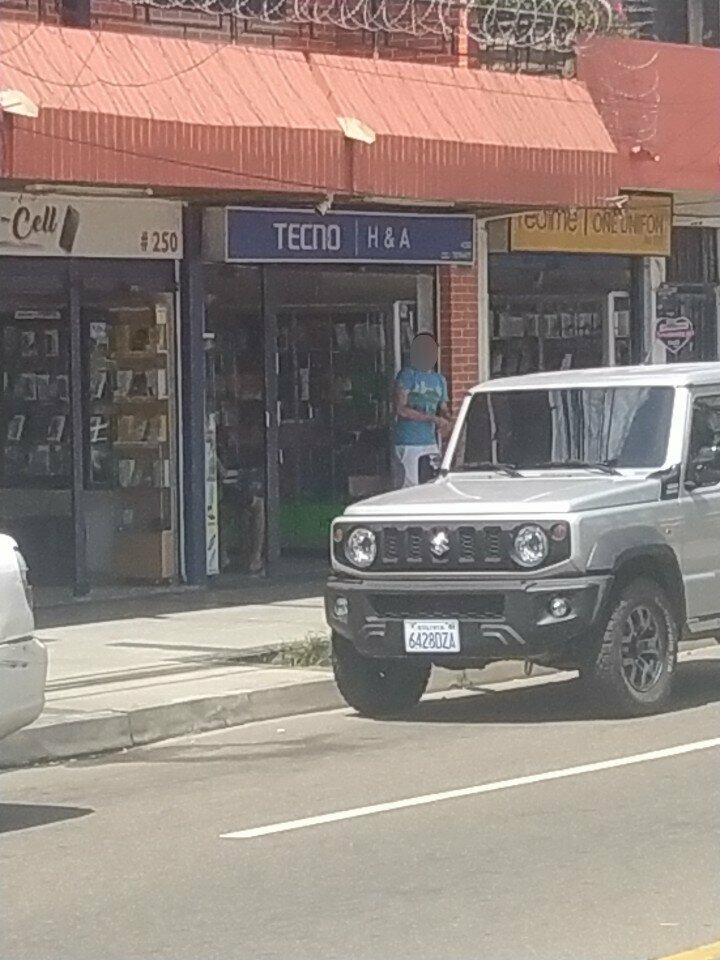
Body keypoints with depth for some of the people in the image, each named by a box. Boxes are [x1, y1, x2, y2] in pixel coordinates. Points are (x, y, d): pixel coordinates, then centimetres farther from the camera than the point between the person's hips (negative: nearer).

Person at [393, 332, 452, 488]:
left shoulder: (440, 380, 16)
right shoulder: (407, 375, -4)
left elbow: (443, 409, 22)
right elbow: (401, 409, -12)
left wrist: (447, 423, -3)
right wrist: (433, 419, -15)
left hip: (431, 444, 6)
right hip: (408, 444, -6)